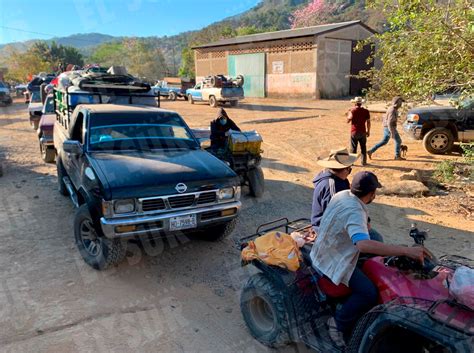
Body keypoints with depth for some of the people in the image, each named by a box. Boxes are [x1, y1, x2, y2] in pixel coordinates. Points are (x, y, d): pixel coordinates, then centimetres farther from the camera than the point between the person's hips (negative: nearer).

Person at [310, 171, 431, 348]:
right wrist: (406, 251, -48)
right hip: (334, 261, -9)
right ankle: (339, 323, 4)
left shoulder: (342, 194, -4)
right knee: (369, 293, -17)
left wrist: (363, 226, 19)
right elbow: (363, 245, -49)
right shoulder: (354, 212, -31)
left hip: (324, 250, 10)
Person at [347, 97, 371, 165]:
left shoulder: (353, 110, -10)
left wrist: (349, 114, 12)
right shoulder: (366, 111, -2)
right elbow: (368, 122, 0)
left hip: (354, 132, -2)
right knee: (363, 147, 12)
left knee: (353, 148, 6)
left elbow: (348, 120, -5)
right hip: (363, 132, 2)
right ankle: (364, 162, 15)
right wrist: (368, 131, 11)